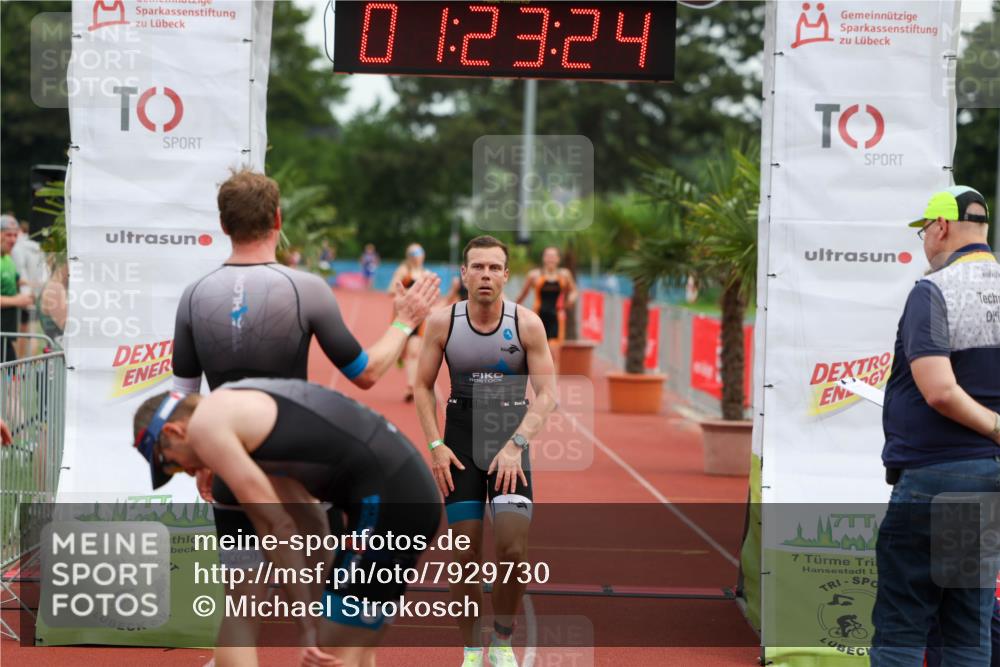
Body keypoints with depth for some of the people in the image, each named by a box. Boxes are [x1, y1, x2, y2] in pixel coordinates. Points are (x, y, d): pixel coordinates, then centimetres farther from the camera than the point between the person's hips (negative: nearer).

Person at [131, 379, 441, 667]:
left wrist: (306, 625, 1)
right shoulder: (248, 405, 25)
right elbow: (301, 524, 18)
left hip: (385, 501, -10)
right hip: (412, 490, 10)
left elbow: (276, 526, -4)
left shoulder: (205, 423, -2)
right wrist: (311, 624, 14)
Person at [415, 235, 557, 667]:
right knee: (465, 556, 1)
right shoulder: (442, 322, -4)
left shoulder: (527, 324, -8)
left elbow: (547, 394, -7)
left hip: (510, 440, -1)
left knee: (512, 549, -13)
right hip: (461, 439, 1)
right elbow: (423, 386, 4)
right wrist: (436, 446, -6)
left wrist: (516, 445, -18)